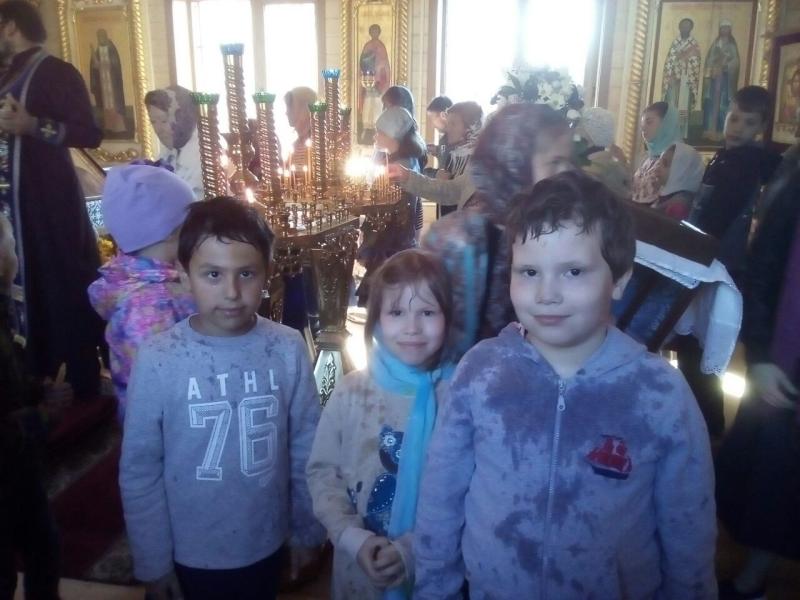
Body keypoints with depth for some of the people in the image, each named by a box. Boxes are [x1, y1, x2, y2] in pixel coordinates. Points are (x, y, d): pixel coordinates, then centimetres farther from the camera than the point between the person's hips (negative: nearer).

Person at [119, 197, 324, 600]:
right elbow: (139, 470, -9)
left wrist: (306, 530, 3)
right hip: (193, 551, -1)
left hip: (266, 543, 2)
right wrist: (152, 559, -3)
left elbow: (306, 448, -5)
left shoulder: (288, 349, -15)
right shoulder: (157, 359, -18)